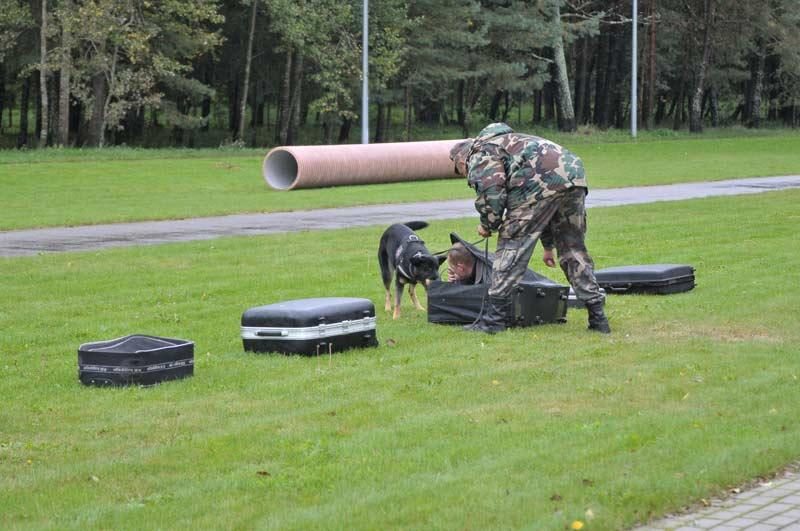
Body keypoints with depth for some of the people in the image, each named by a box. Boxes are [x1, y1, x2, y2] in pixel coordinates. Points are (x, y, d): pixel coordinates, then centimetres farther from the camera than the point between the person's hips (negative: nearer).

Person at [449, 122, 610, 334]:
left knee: (512, 244, 1)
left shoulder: (479, 154, 14)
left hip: (543, 180, -8)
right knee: (573, 248, 18)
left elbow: (492, 195, -5)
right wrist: (548, 245, 47)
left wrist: (487, 225, 14)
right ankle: (597, 317, 15)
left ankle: (495, 318, 0)